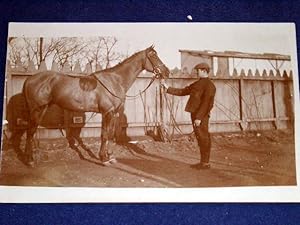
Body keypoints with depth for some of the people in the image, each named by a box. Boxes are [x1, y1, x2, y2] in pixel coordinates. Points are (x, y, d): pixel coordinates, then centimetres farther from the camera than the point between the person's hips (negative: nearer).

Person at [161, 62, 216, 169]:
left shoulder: (209, 85, -9)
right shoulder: (197, 84, 19)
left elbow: (206, 103, -17)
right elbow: (182, 91, 20)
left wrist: (199, 117, -22)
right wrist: (168, 88, 16)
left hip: (201, 116, -9)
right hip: (195, 114, 9)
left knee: (203, 138, -2)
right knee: (200, 138, 12)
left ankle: (205, 163, 7)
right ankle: (203, 162, 20)